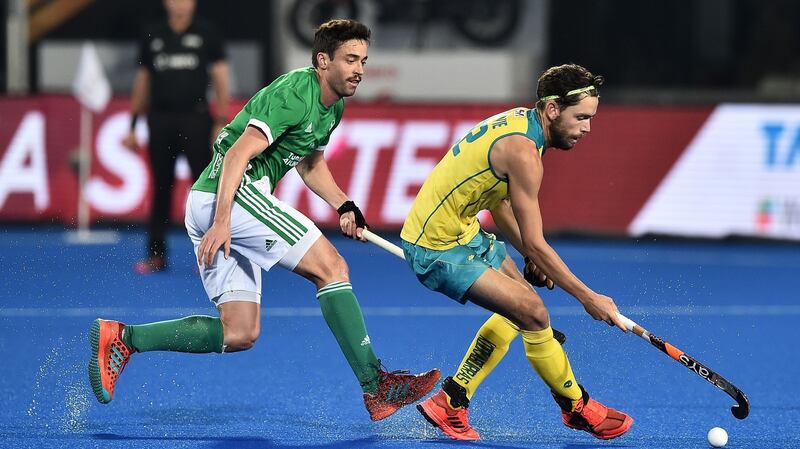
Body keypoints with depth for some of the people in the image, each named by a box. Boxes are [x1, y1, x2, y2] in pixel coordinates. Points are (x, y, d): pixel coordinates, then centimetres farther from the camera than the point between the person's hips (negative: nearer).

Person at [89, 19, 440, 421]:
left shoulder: (333, 106, 16)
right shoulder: (294, 94, -14)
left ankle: (121, 338, 6)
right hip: (230, 194, -10)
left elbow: (310, 163, 32)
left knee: (240, 334, 6)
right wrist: (221, 221, -28)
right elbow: (238, 154, -21)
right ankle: (376, 388, -16)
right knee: (331, 267, -14)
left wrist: (344, 206, 16)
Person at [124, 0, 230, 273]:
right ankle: (156, 254, 10)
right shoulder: (151, 36, 10)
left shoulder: (206, 33, 3)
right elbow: (142, 83, 15)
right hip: (160, 122, 2)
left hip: (195, 120, -2)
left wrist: (222, 122, -6)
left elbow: (220, 77, 2)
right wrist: (133, 127, 13)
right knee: (161, 188, 6)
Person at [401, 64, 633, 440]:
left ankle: (450, 403, 21)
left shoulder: (517, 122, 5)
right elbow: (535, 243, -22)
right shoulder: (523, 150, -24)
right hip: (438, 249, -10)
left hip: (461, 230, 10)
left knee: (519, 301, 19)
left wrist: (534, 259, 6)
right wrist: (589, 298, -15)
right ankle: (577, 408, 4)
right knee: (533, 313, -14)